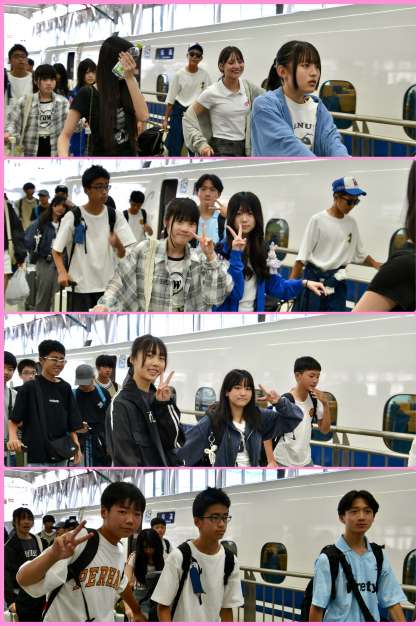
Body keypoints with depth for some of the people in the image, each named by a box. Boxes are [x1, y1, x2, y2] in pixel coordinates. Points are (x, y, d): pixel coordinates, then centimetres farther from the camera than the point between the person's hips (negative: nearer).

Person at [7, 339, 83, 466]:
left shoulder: (65, 388, 9)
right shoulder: (30, 388, -5)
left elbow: (71, 423, 11)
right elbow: (14, 420, -6)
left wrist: (75, 444, -2)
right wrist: (13, 438, -24)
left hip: (60, 455, 5)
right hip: (36, 457, -5)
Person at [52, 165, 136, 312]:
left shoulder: (115, 216, 1)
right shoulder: (73, 217, -6)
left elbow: (122, 255, 1)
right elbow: (57, 250, 0)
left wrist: (118, 245, -23)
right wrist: (62, 272, -19)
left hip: (108, 286, 3)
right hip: (80, 287, -3)